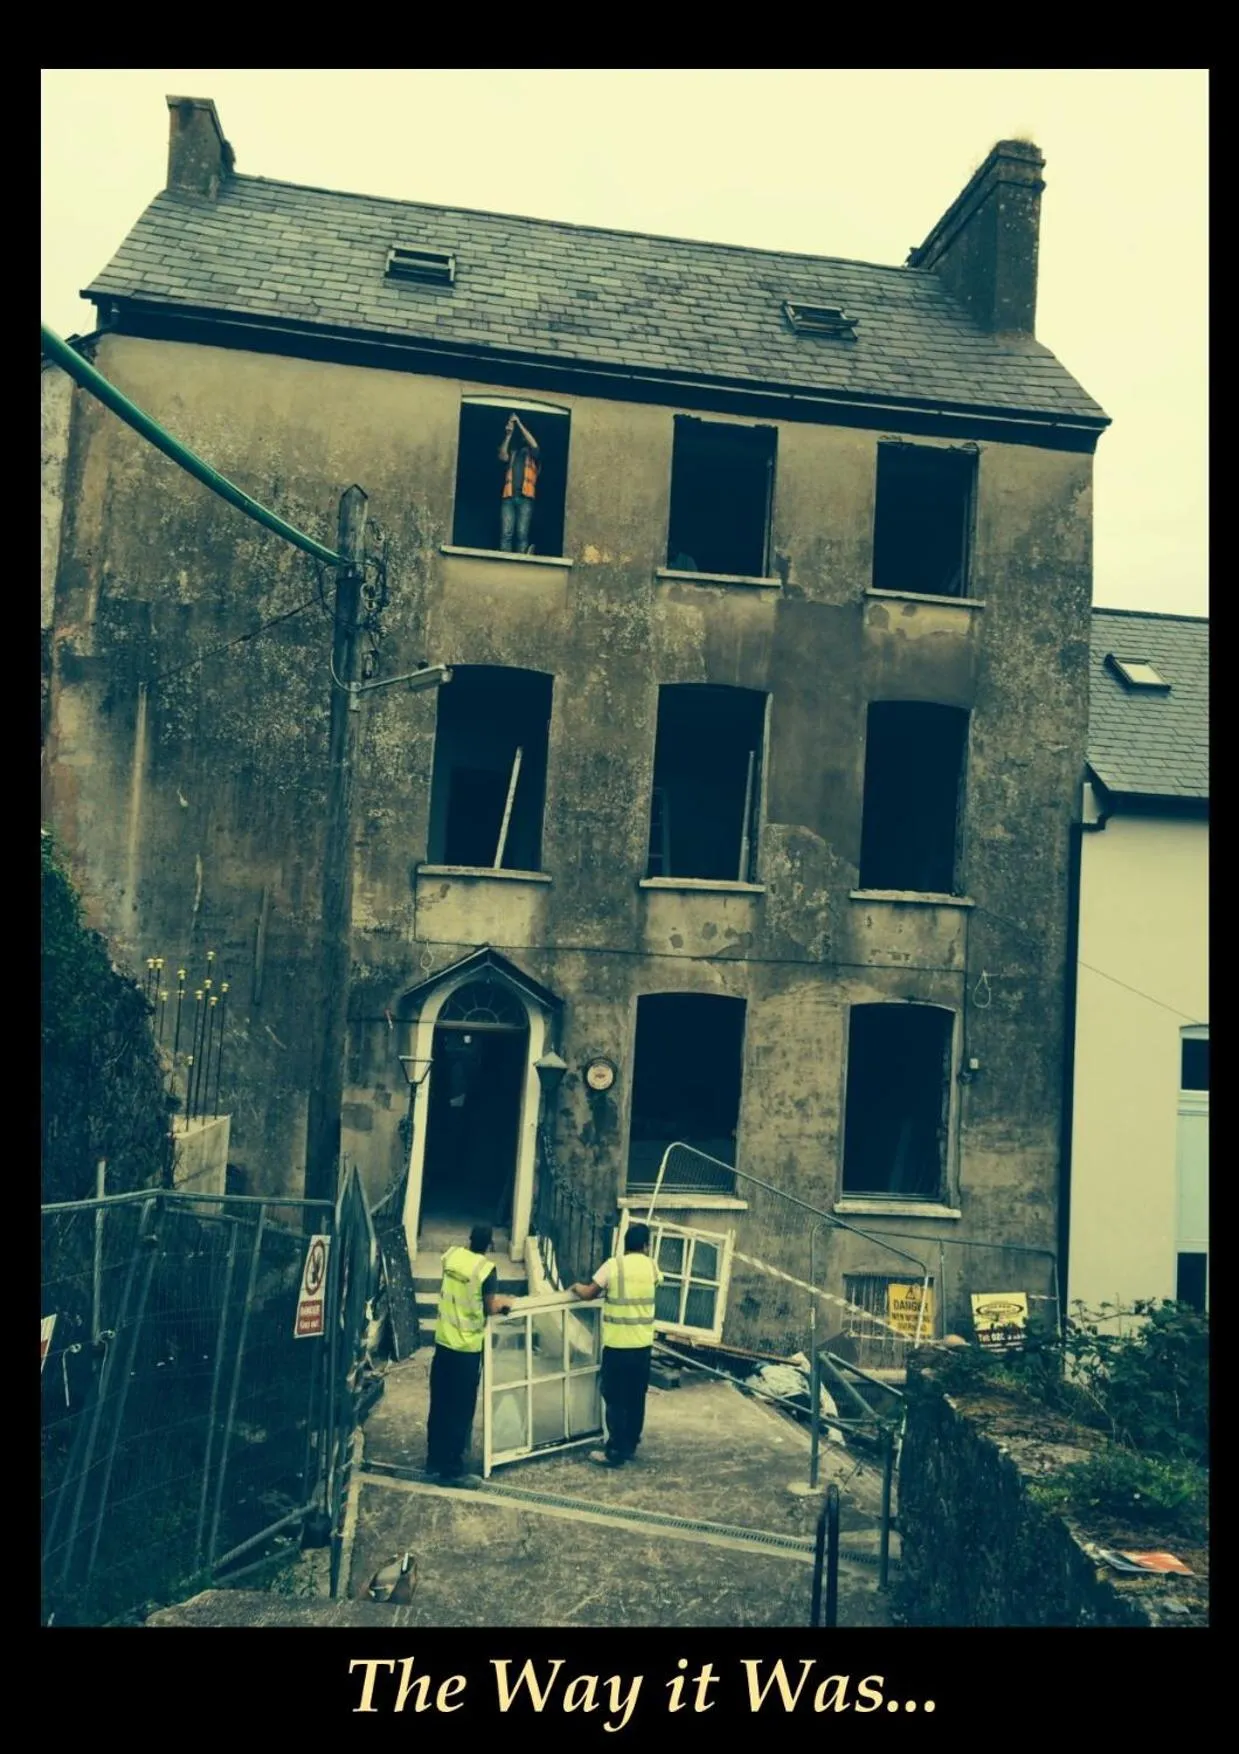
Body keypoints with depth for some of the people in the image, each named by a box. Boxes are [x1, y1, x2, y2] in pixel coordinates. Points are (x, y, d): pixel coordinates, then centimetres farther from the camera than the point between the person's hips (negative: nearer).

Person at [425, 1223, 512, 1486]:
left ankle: (435, 1461, 26)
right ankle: (453, 1470, 10)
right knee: (461, 1411, 4)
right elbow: (489, 1309, -13)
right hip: (467, 1349, -6)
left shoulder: (452, 1256, 1)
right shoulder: (485, 1268, -17)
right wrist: (503, 1303, 7)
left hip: (443, 1343, 6)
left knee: (439, 1406, 15)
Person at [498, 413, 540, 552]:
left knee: (522, 534, -10)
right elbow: (502, 457, 4)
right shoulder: (512, 453, 24)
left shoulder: (533, 454, 17)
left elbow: (534, 444, -4)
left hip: (526, 497, -2)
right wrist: (508, 435, -3)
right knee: (506, 533, -9)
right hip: (509, 496, 2)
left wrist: (519, 423, -3)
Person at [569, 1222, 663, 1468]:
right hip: (643, 1344, 4)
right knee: (636, 1398, 15)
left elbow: (588, 1295, -7)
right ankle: (630, 1447, 24)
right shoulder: (651, 1267, 2)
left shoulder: (613, 1265, -10)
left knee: (615, 1400, 3)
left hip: (617, 1345, -4)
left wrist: (575, 1288, 16)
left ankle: (615, 1452, 4)